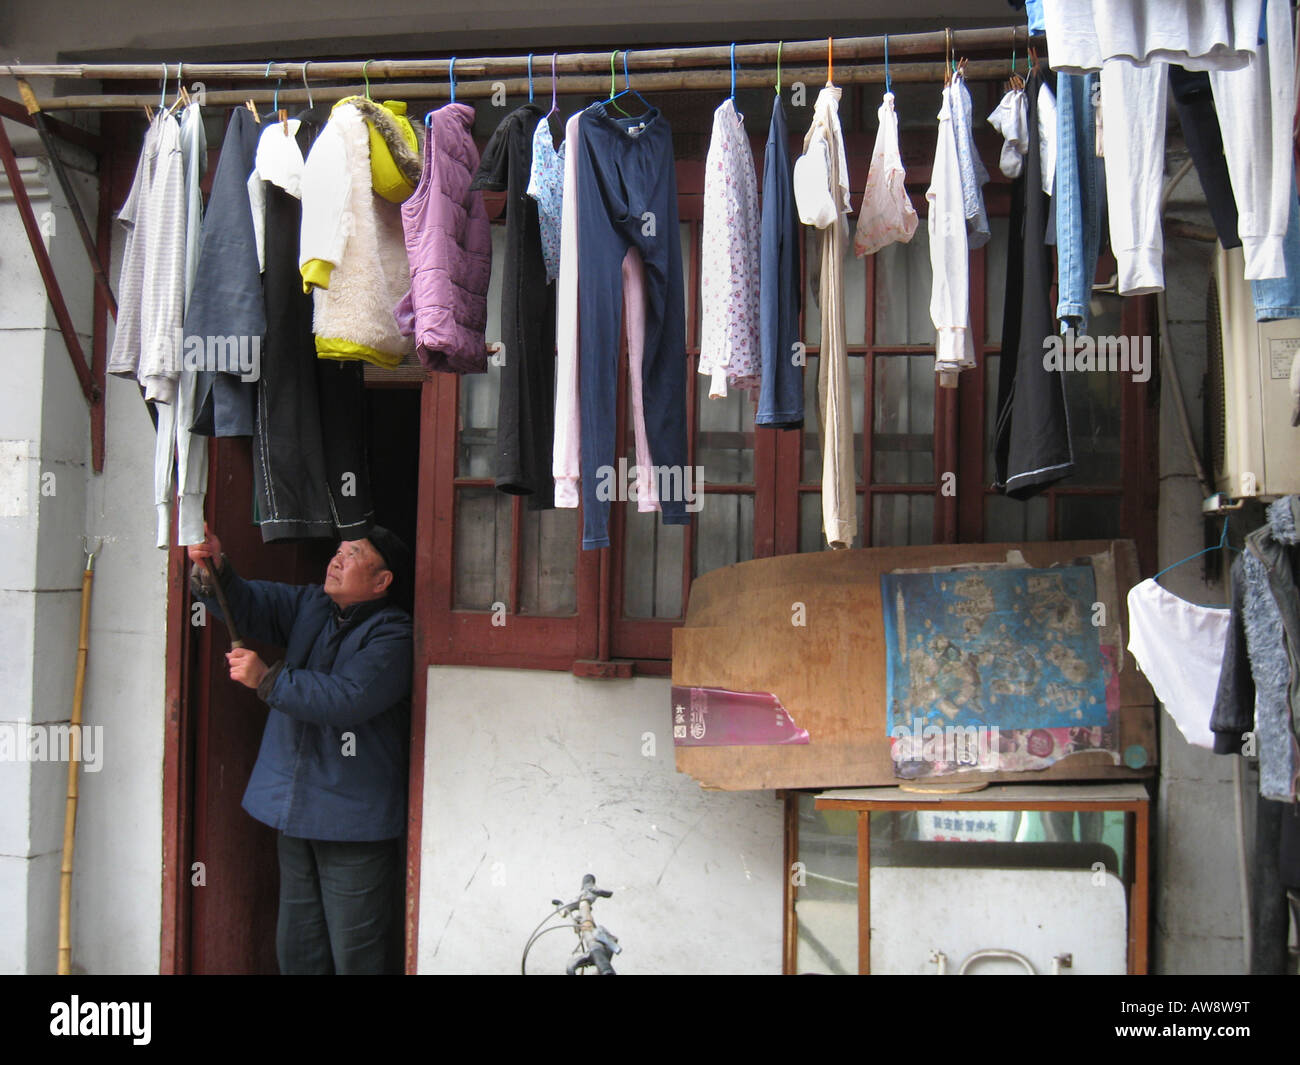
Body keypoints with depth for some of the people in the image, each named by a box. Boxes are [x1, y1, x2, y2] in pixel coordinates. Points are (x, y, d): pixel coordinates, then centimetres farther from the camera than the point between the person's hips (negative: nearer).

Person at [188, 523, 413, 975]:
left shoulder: (392, 635, -13)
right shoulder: (308, 606, 11)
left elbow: (346, 699, -24)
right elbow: (247, 604, 1)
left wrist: (267, 678, -19)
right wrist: (213, 570, -19)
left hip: (354, 821, -7)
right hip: (298, 813, 7)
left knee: (357, 955, -1)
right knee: (297, 950, 17)